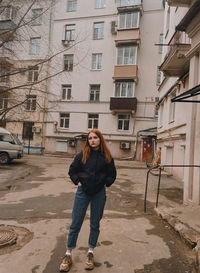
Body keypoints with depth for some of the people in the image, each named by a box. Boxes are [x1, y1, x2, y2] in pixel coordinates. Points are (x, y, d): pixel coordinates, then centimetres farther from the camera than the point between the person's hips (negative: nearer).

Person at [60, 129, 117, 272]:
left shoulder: (107, 157, -1)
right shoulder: (82, 155, -3)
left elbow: (113, 174, 10)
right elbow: (72, 170, 7)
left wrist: (105, 184, -1)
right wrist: (78, 182, -4)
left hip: (99, 194, 1)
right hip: (83, 192, 0)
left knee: (95, 224, 13)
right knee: (75, 224, 6)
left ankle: (91, 253, 32)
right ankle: (68, 255, 22)